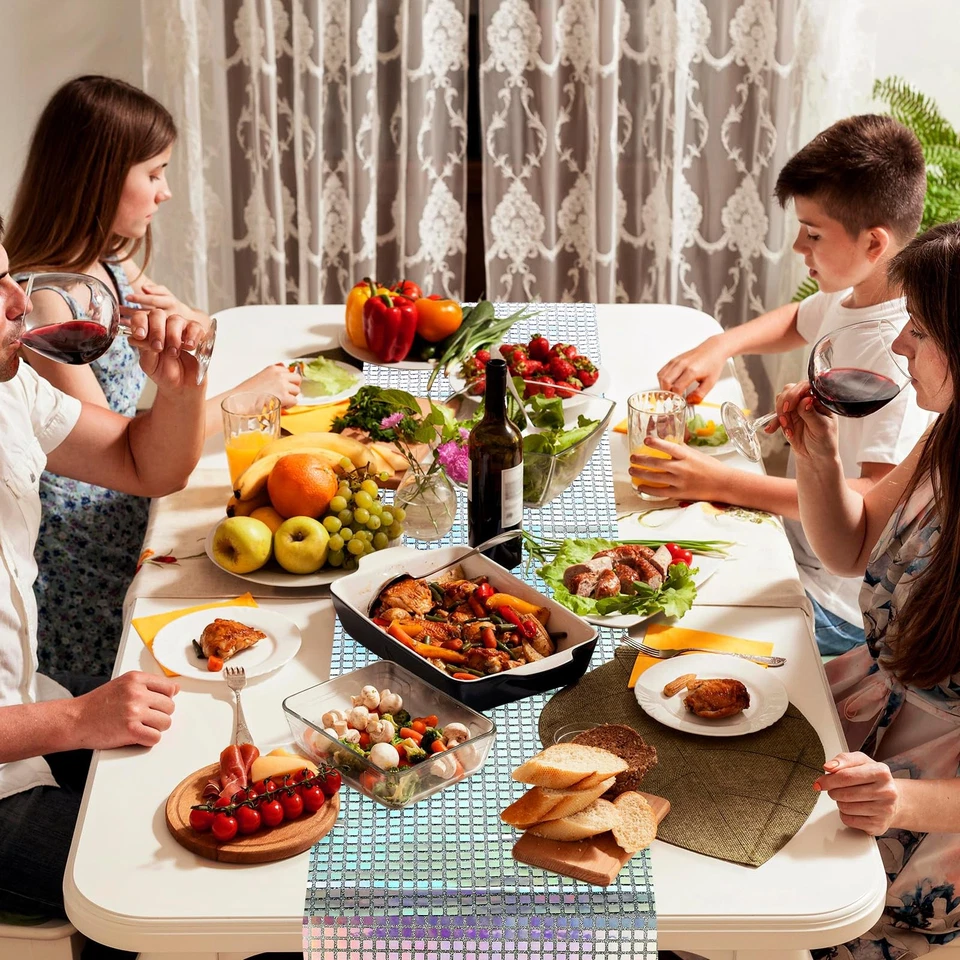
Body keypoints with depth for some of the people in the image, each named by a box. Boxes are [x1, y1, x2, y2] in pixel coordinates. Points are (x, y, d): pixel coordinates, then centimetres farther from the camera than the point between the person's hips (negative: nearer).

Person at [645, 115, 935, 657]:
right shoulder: (849, 297, 2)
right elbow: (795, 322, 26)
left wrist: (724, 482, -34)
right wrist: (721, 345, 4)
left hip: (834, 607, -9)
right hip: (796, 543, 9)